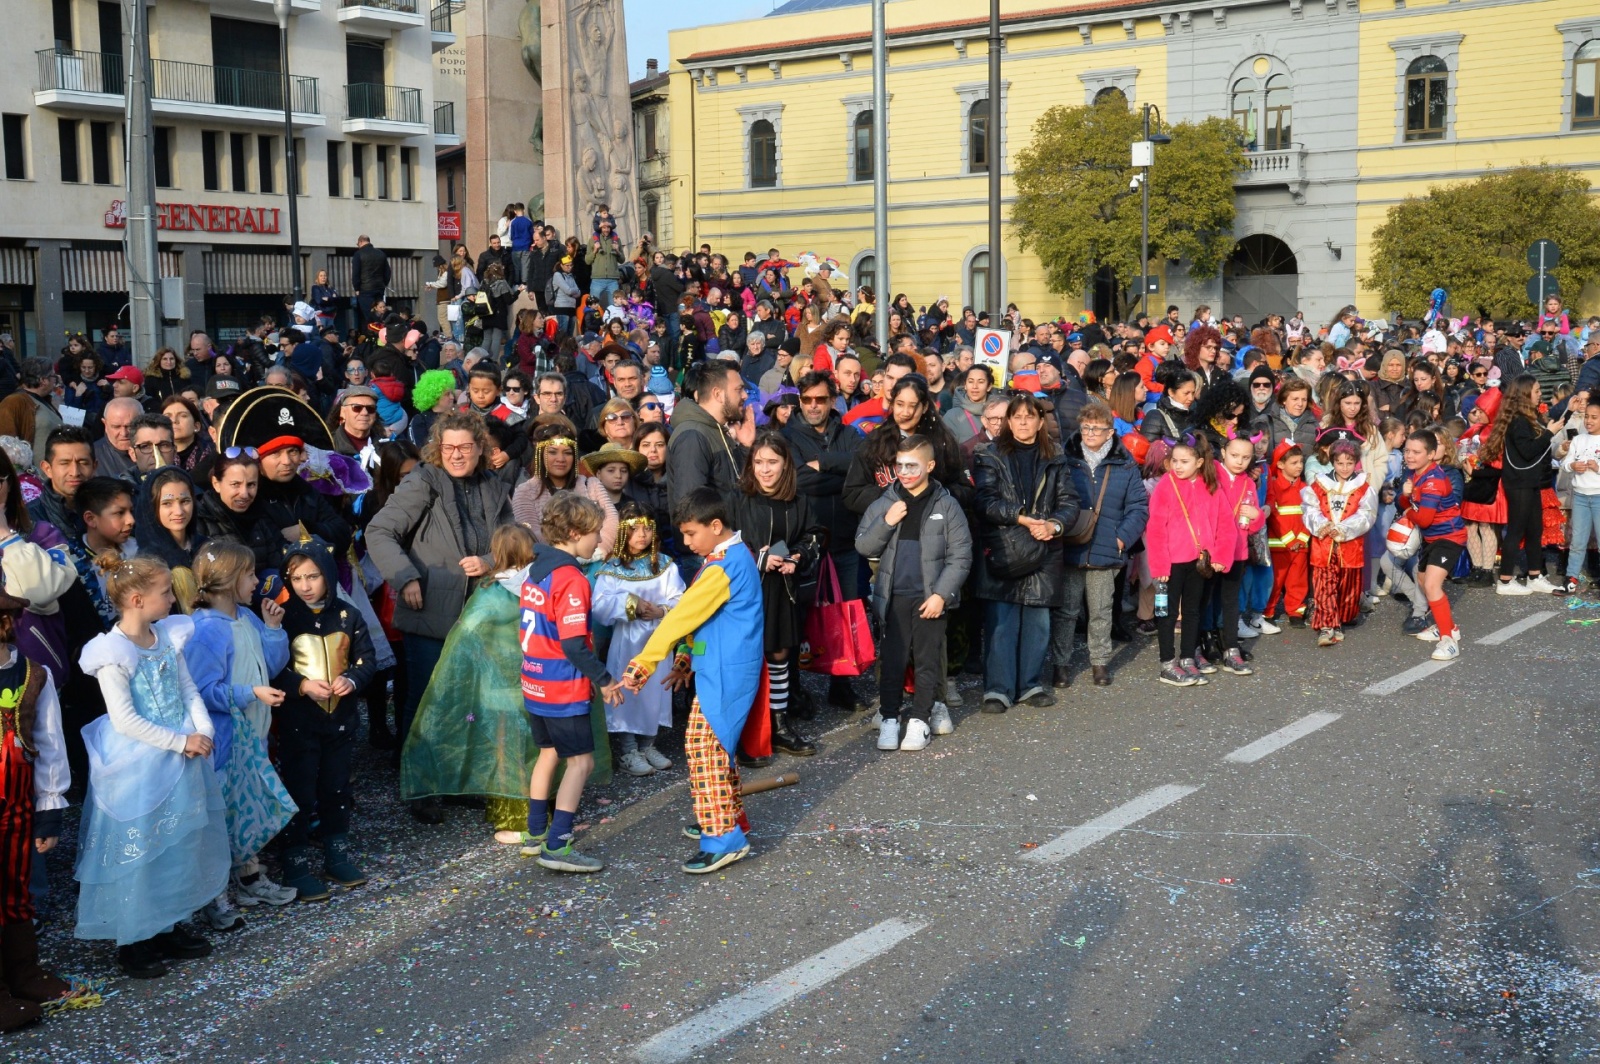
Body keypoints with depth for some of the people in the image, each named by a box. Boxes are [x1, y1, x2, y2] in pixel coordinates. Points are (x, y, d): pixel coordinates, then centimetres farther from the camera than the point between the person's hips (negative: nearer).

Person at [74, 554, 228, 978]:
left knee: (181, 847, 16)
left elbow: (189, 691, 8)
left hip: (181, 764, 7)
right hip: (138, 770, -7)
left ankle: (167, 929, 32)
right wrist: (181, 741, -19)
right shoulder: (113, 653, -18)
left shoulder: (168, 637, 3)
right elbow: (125, 720, -20)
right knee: (138, 853, 3)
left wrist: (203, 730, -9)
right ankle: (133, 943, 18)